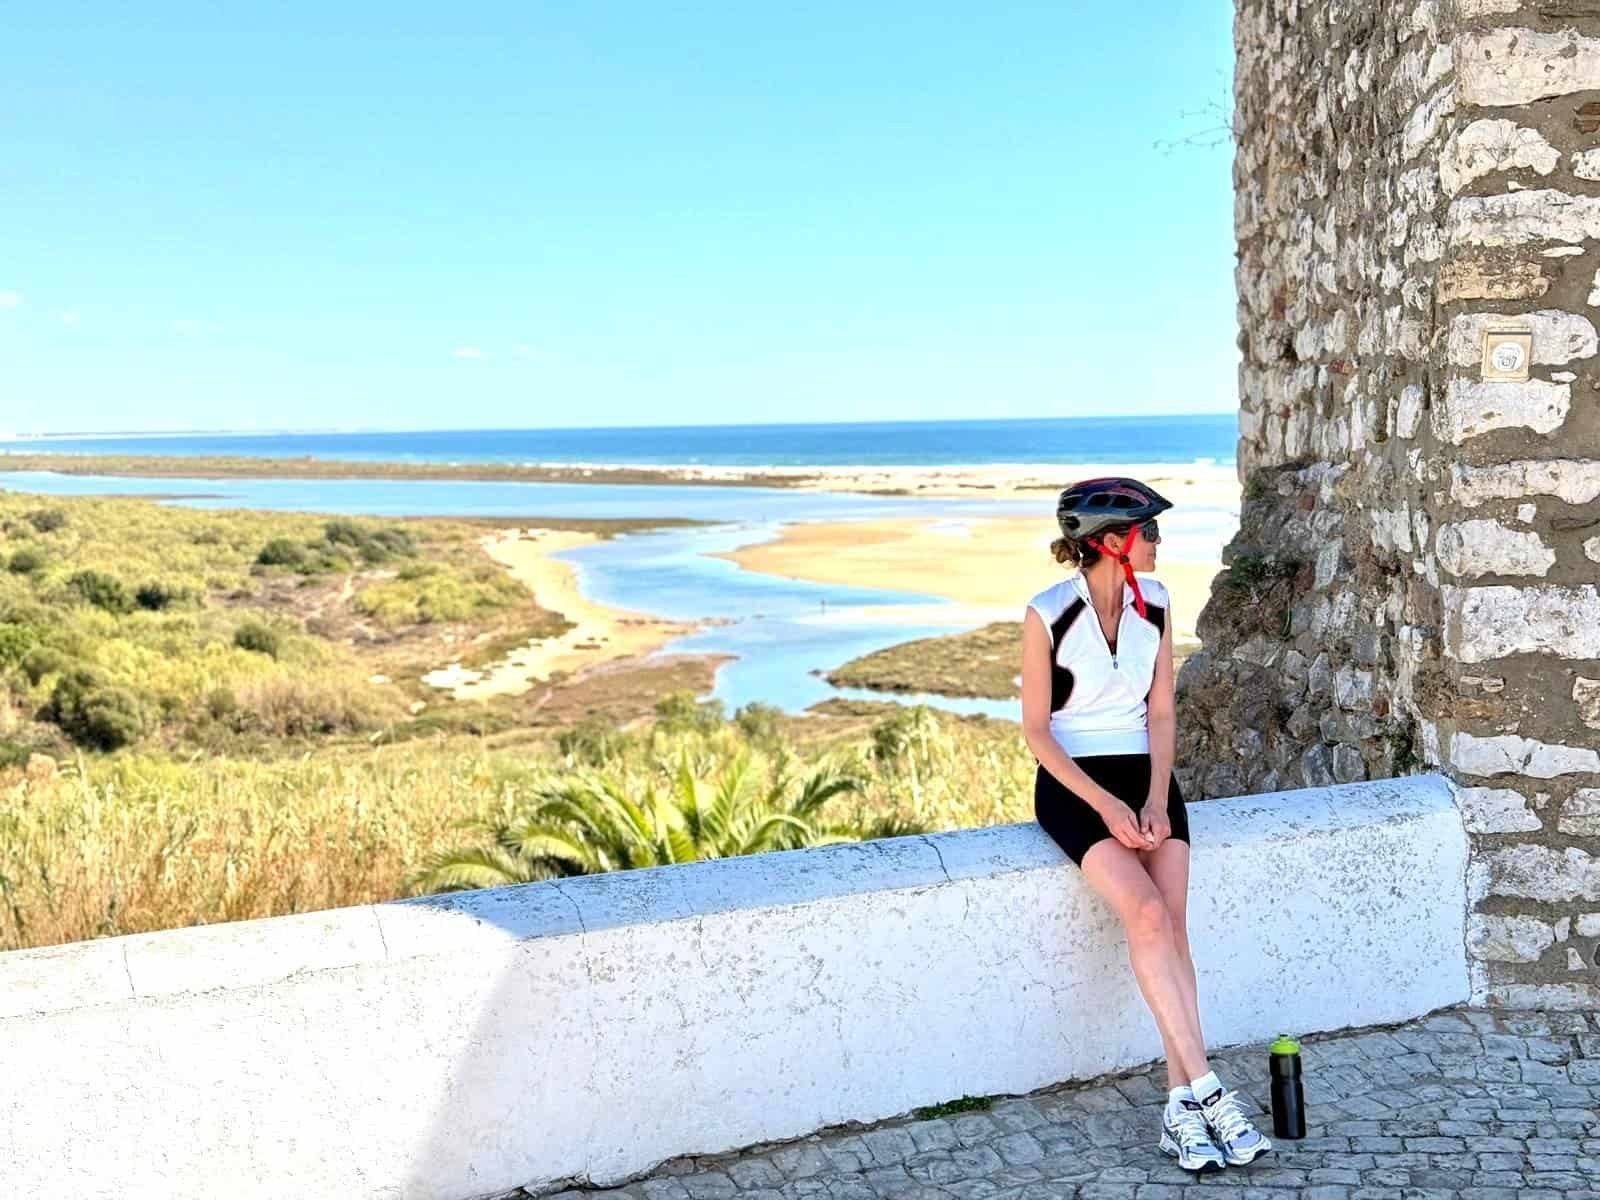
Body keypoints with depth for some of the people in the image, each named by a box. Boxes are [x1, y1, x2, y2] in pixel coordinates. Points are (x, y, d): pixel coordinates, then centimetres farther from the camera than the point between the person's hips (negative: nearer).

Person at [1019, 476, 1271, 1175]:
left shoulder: (1154, 603, 5)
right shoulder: (1048, 614, -10)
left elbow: (1160, 713, 7)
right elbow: (1036, 731, -8)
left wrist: (1155, 800, -8)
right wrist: (1105, 805, -17)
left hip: (1145, 773, 4)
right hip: (1073, 782, -4)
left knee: (1170, 920, -18)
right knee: (1147, 914, -25)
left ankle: (1181, 1106, -15)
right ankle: (1207, 1092, -21)